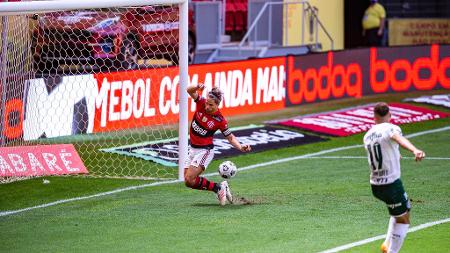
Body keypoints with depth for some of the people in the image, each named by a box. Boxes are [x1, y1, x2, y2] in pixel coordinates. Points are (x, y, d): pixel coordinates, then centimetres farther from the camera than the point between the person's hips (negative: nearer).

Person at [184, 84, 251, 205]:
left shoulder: (220, 120, -17)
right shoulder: (201, 103, -9)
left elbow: (230, 137, -6)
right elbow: (189, 90, -17)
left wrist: (241, 147, -24)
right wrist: (197, 87, -40)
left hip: (205, 150, -6)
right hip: (193, 149, 6)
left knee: (189, 180, -18)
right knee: (188, 180, 4)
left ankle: (218, 188, -1)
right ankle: (219, 188, 15)